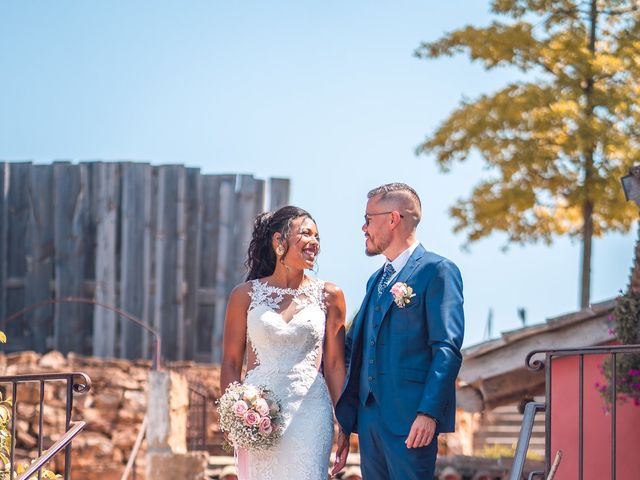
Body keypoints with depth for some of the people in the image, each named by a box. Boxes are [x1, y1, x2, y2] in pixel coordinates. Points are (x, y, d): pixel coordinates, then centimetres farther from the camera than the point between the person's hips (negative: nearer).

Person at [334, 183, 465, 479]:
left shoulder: (437, 271, -4)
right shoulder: (376, 280, 22)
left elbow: (447, 349, -12)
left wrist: (429, 413, -21)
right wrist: (346, 421, 15)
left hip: (410, 421, -8)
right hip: (368, 419, 8)